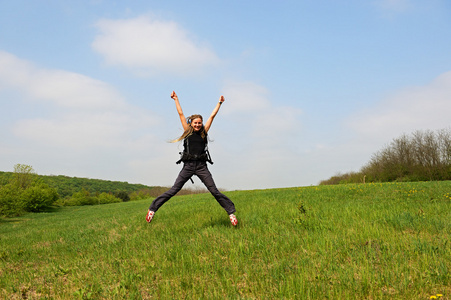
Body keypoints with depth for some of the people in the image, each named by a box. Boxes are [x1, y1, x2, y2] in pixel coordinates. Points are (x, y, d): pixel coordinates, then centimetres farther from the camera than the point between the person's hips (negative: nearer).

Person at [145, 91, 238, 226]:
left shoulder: (204, 132, 11)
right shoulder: (187, 131, 9)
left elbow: (212, 115, 17)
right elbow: (181, 113, 14)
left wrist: (220, 103, 24)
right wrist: (176, 99, 19)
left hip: (201, 166, 1)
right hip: (188, 166, -1)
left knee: (214, 191, -1)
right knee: (173, 190, -3)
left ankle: (231, 212, 5)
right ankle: (153, 209, 6)